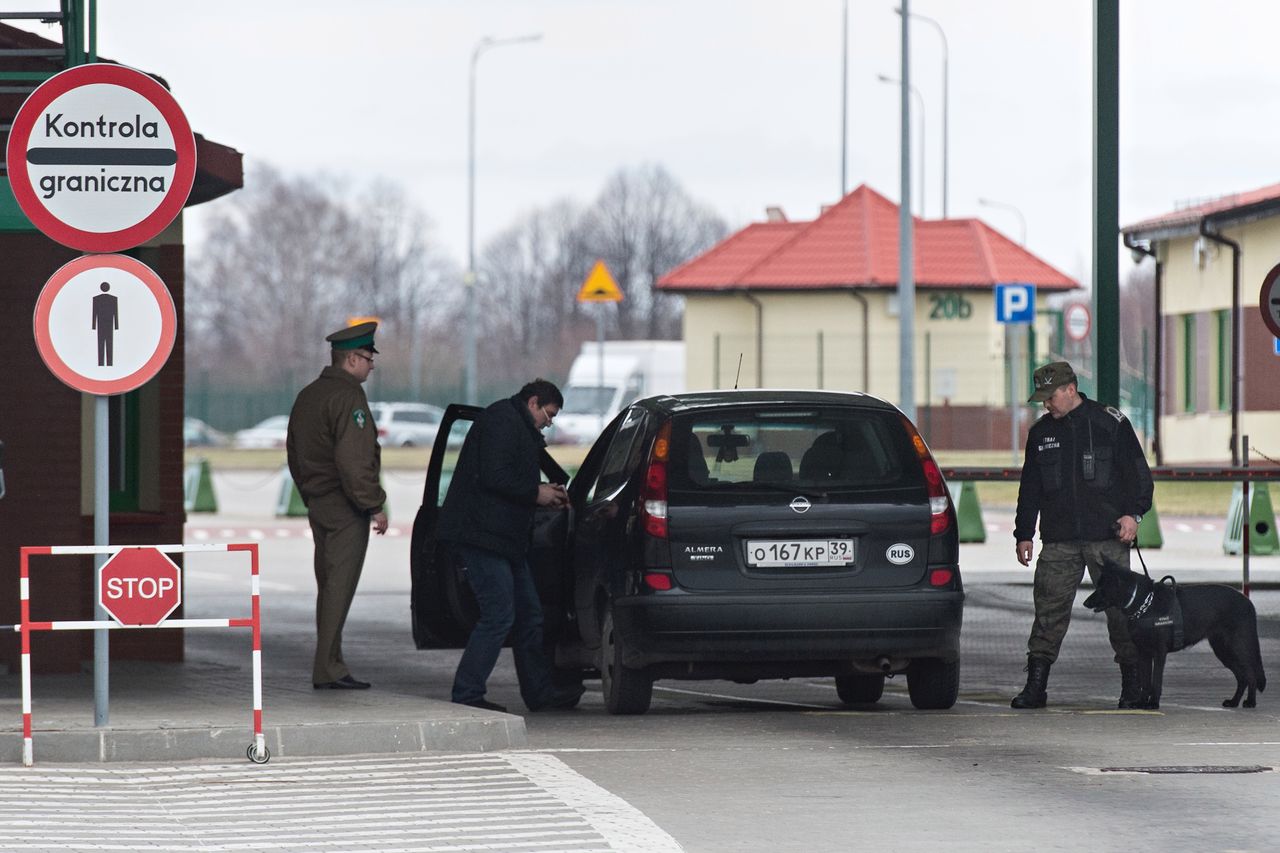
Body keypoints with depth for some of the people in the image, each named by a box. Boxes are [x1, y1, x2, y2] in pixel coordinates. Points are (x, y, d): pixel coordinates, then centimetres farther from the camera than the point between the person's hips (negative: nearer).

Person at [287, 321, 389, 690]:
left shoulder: (307, 396, 16)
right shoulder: (347, 396, -14)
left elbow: (294, 453, 21)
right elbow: (353, 459, -22)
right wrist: (374, 505, -17)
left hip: (318, 504, 9)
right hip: (346, 508, -9)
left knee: (329, 587, 13)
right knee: (339, 587, -8)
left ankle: (330, 666, 15)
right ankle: (328, 670, -9)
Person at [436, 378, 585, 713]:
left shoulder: (520, 428, 23)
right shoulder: (502, 420, -10)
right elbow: (493, 478, -21)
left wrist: (544, 493, 13)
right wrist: (535, 493, -12)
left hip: (505, 540, 11)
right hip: (481, 536, -11)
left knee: (528, 616, 14)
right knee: (499, 615, -13)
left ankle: (540, 691, 22)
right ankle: (466, 695, -10)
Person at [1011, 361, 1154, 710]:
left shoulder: (1111, 424, 1)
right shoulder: (1041, 433, 14)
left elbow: (1138, 472, 1)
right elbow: (1030, 488, 19)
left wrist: (1133, 513, -12)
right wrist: (1024, 534, 14)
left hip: (1107, 537, -3)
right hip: (1059, 540, 3)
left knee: (1120, 608, -1)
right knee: (1049, 608, -3)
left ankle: (1133, 684, 7)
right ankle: (1035, 685, -2)